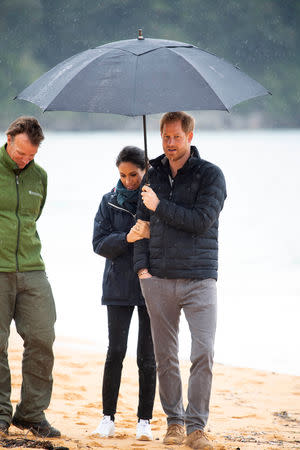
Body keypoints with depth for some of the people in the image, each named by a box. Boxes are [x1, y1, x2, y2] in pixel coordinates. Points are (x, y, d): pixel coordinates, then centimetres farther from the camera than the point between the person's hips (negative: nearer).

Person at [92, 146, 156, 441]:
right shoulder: (111, 201, 6)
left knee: (147, 355, 0)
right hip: (119, 286, 1)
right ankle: (108, 418, 6)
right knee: (115, 352, -3)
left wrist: (151, 234, -22)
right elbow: (100, 244, -1)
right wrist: (127, 238, -18)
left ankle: (144, 420, 6)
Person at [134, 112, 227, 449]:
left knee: (204, 352, -11)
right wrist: (142, 267, 1)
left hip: (199, 279, -3)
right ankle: (174, 421, 17)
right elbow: (143, 222, 12)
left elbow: (202, 220, -13)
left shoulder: (210, 175, -1)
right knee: (165, 355, 6)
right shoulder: (154, 175, 12)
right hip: (159, 279, 4)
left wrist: (160, 206, -9)